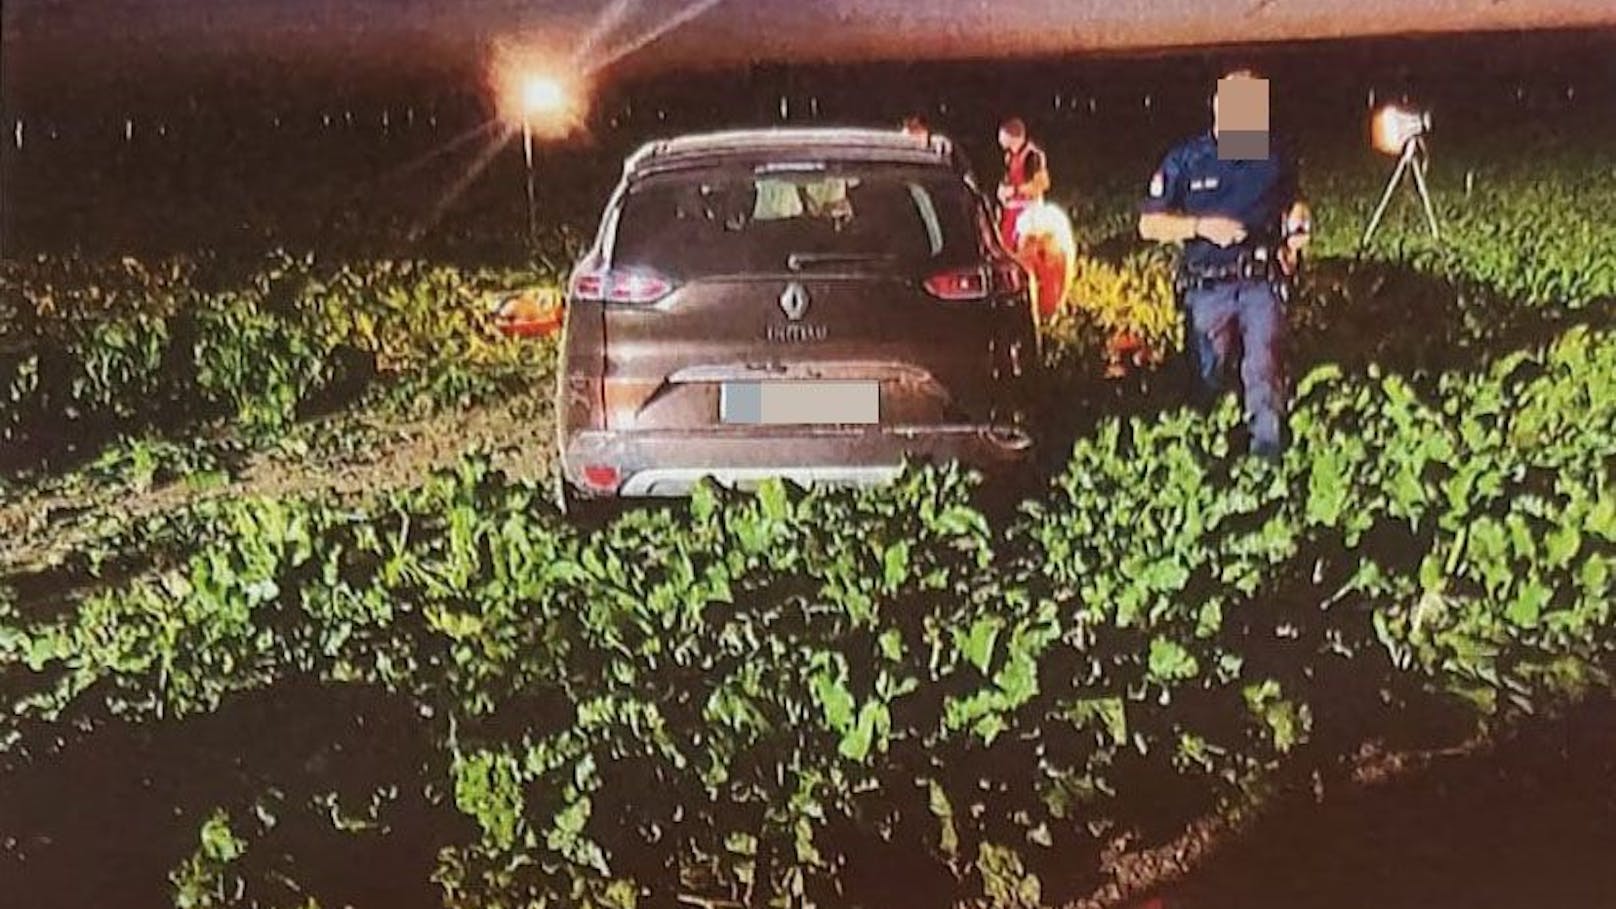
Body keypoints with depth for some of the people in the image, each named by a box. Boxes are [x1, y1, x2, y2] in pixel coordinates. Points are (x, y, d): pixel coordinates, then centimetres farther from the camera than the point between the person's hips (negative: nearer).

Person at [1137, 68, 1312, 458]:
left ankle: (1268, 447, -10)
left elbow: (1294, 203, 26)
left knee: (1264, 367, -14)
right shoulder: (1184, 161, 0)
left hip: (1262, 284, 0)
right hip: (1207, 288, 0)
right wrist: (1201, 226, -14)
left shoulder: (1274, 159, 7)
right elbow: (1149, 225, -1)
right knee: (1208, 375, 10)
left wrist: (1297, 225, 4)